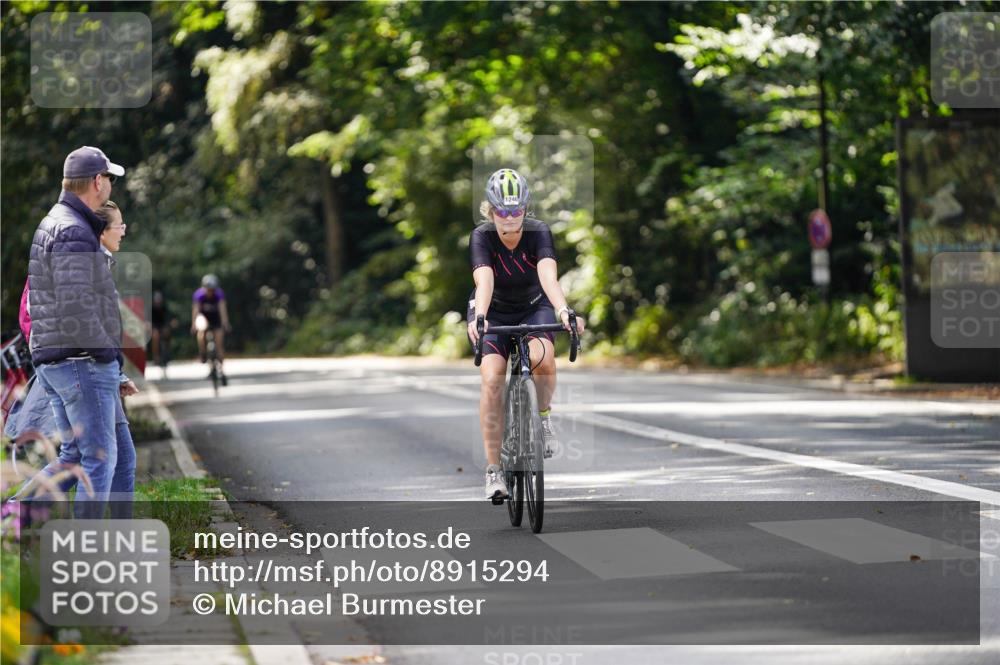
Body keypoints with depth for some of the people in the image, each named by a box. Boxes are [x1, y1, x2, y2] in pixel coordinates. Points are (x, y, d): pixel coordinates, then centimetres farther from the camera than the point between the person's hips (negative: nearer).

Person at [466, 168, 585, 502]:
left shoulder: (539, 232, -23)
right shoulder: (481, 237, -23)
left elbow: (548, 274, -39)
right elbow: (484, 281, -38)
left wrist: (563, 310, -57)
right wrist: (478, 318, -57)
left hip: (533, 307, 0)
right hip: (494, 312, 0)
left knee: (543, 358, -32)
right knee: (492, 380, -20)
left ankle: (544, 416, -1)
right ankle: (493, 470, -11)